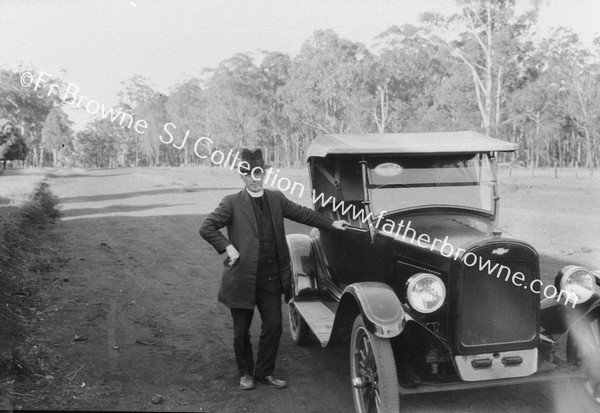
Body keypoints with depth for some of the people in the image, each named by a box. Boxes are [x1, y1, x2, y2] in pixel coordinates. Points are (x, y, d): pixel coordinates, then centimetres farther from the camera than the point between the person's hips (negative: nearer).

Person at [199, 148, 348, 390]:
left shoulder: (276, 199, 7)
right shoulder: (232, 203, -6)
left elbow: (302, 213, 17)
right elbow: (206, 228, -8)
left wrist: (331, 224, 18)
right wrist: (228, 248, -15)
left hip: (271, 279, 4)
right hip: (242, 277, -3)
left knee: (273, 326, 7)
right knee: (241, 331, 9)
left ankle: (264, 372, 27)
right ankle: (245, 373, 31)